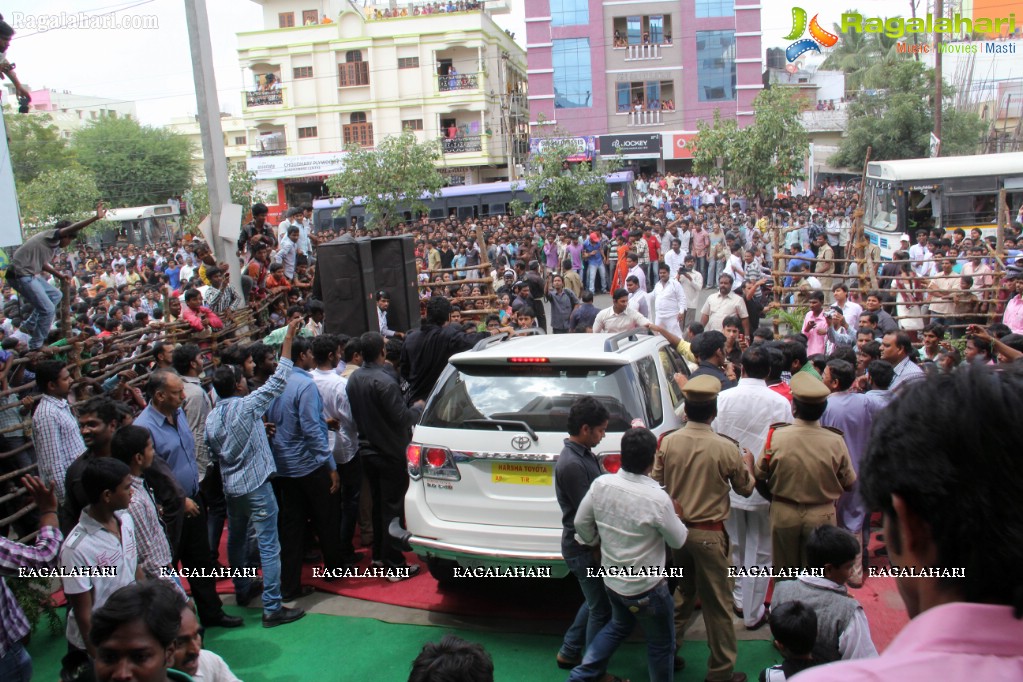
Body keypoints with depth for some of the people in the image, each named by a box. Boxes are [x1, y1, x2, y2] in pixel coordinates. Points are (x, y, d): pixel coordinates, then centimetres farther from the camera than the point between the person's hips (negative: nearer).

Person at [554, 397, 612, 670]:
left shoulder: (584, 454, 5)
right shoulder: (571, 464, -26)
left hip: (588, 544, 10)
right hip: (583, 548, -10)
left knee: (595, 603, 24)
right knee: (602, 609, 4)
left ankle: (569, 653, 37)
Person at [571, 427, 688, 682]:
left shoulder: (601, 484, -14)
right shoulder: (657, 498, -27)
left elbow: (581, 523, -1)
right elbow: (678, 541, -11)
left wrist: (595, 542, 17)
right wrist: (676, 515, 7)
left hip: (611, 578, 6)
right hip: (646, 587, -6)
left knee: (619, 625, 31)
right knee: (661, 644, 18)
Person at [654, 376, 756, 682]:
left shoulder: (667, 442, -7)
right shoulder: (726, 448, -16)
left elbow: (657, 482, 4)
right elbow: (745, 488, 0)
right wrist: (747, 463, 19)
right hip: (708, 533, -4)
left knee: (682, 593, 22)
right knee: (716, 603, 8)